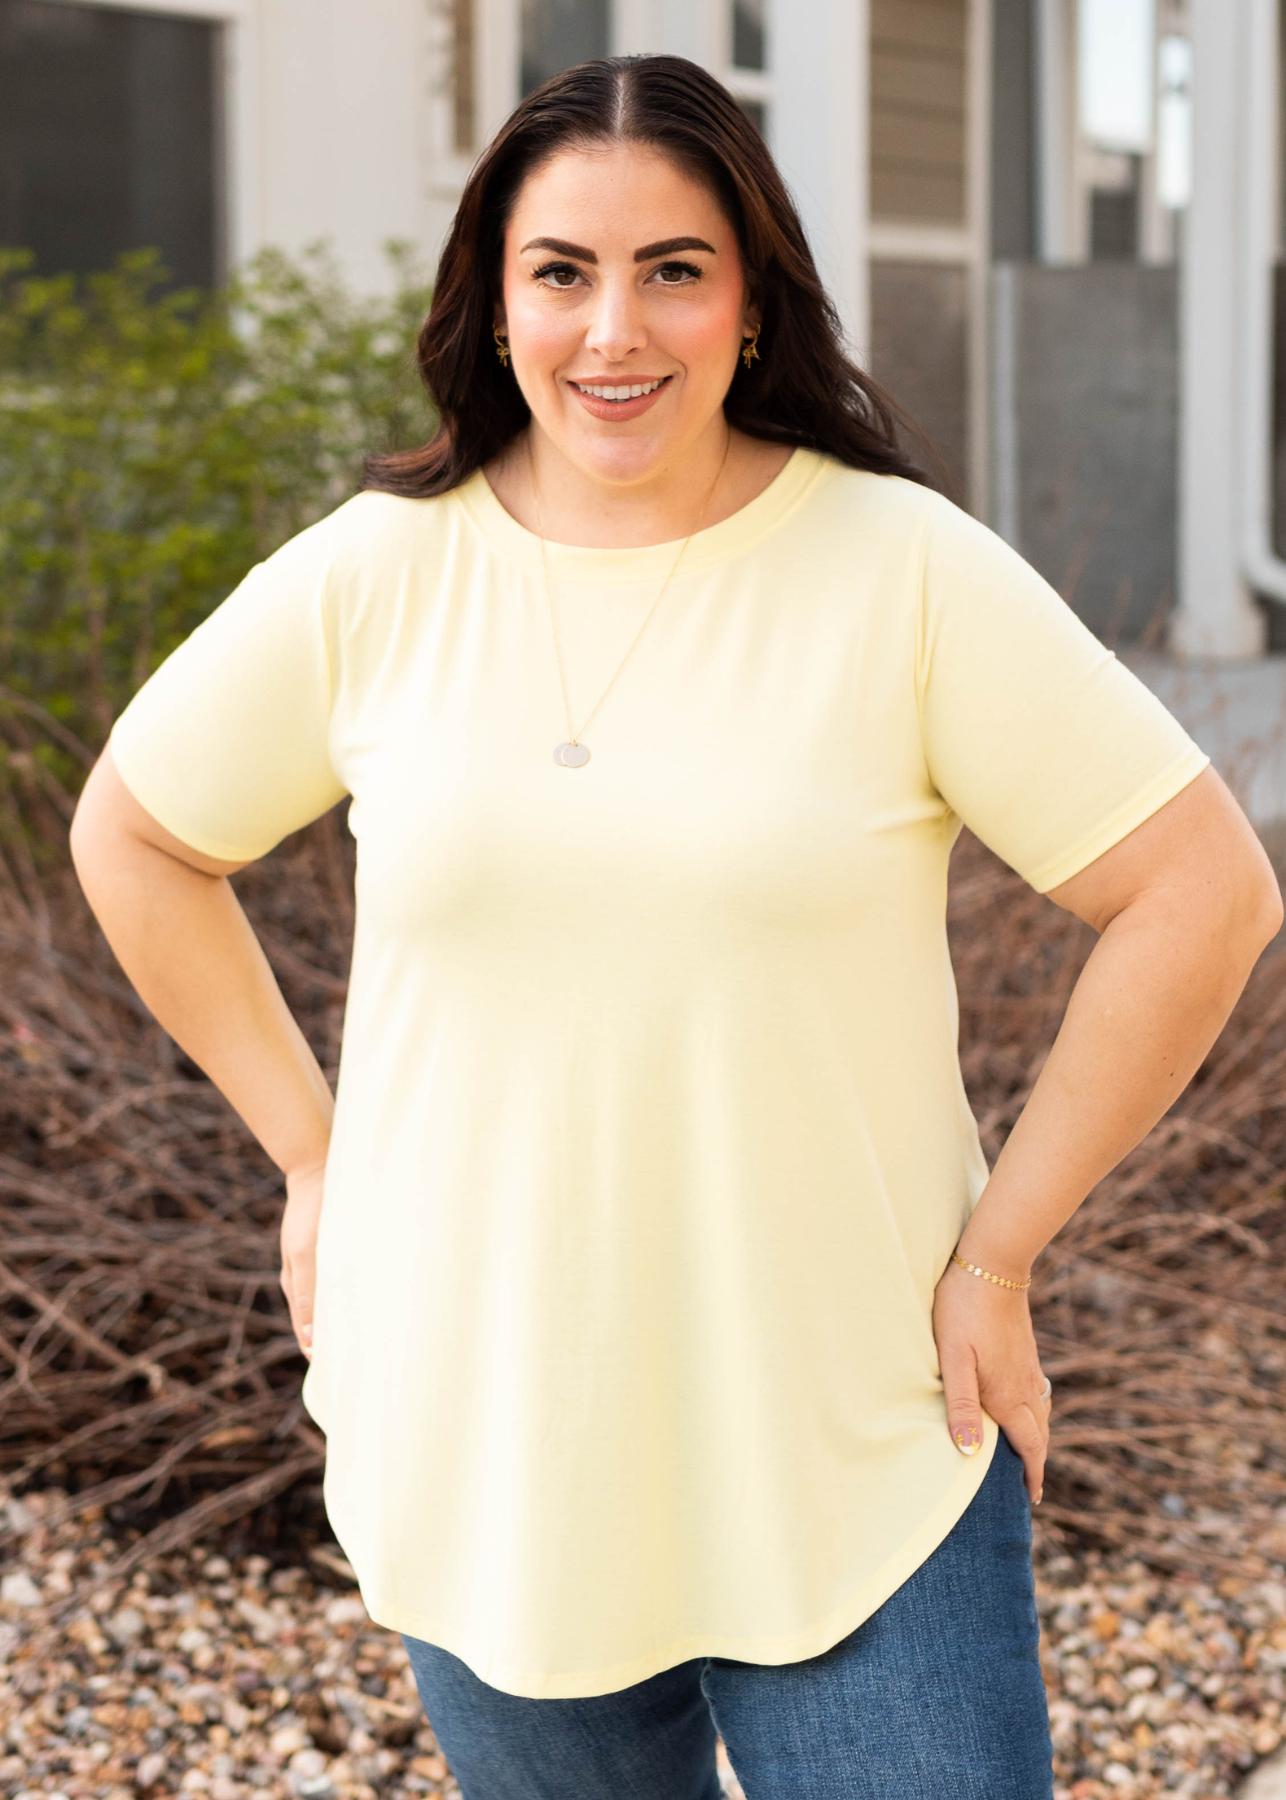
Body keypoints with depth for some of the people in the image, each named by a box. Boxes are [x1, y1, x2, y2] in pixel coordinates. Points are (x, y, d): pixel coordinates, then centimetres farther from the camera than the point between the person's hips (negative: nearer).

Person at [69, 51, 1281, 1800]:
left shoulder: (908, 570, -10)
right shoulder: (374, 577, -3)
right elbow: (131, 834, 11)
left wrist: (999, 1255, -9)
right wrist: (310, 1150, 6)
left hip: (861, 1466, -2)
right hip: (482, 1452, 3)